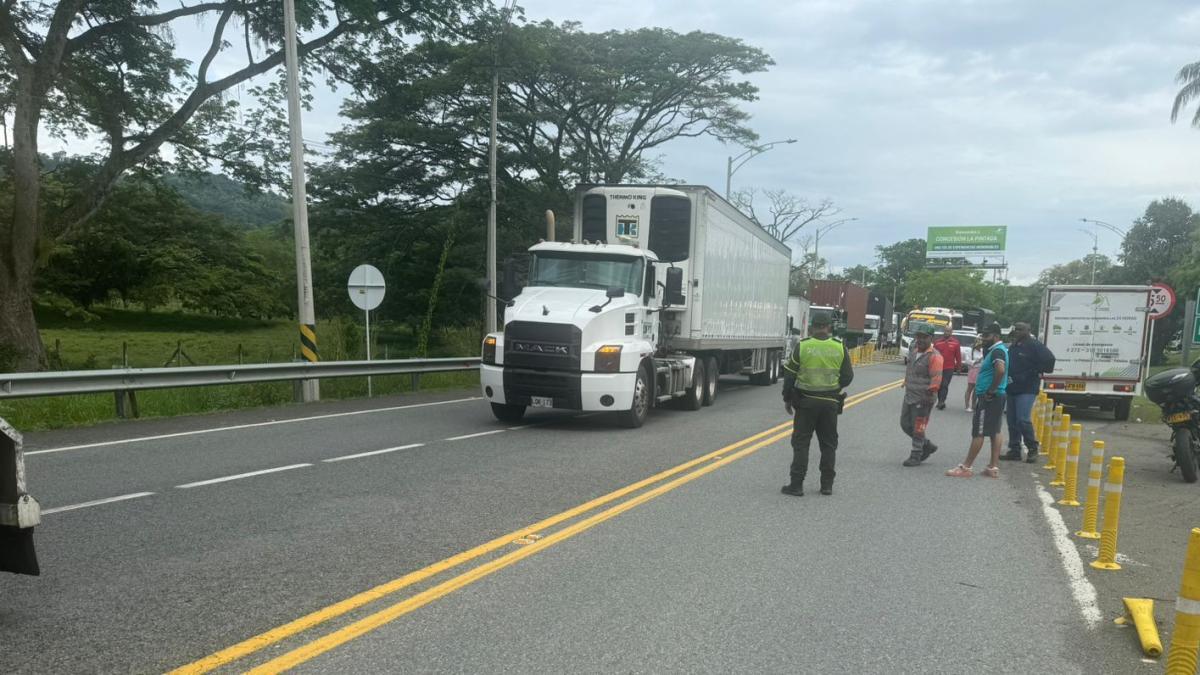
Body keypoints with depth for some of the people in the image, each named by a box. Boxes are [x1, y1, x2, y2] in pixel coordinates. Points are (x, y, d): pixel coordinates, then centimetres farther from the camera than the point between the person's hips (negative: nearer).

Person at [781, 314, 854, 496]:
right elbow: (847, 377, 4)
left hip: (806, 401, -2)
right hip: (831, 402, 2)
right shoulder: (840, 348, -1)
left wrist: (787, 399, 7)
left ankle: (796, 485, 0)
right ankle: (827, 485, 16)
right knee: (828, 444, 13)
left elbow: (789, 375, -3)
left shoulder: (802, 346, -7)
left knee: (801, 443, 3)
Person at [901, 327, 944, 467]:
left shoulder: (934, 357, -15)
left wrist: (930, 393, -23)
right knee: (905, 424, 12)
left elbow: (936, 379, -20)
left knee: (918, 428, 0)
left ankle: (916, 456, 14)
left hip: (923, 399, -8)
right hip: (909, 396, 8)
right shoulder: (913, 352, 11)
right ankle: (927, 445, 29)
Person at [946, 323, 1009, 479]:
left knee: (978, 433, -6)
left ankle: (966, 468, -3)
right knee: (995, 432, 11)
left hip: (988, 398, -11)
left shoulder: (997, 351, -17)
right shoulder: (995, 350, 14)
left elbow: (1000, 370, -34)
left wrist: (991, 391, -26)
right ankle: (994, 467, 15)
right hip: (997, 397, 11)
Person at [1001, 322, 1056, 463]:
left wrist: (1036, 372, -11)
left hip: (1027, 389, -8)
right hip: (1012, 389, 8)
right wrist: (1007, 377, 11)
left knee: (1023, 419, -14)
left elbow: (1049, 359, -18)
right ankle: (1014, 450, 15)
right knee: (1012, 421, 9)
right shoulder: (1013, 348, 16)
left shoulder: (1034, 345, -9)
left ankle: (1032, 449, 1)